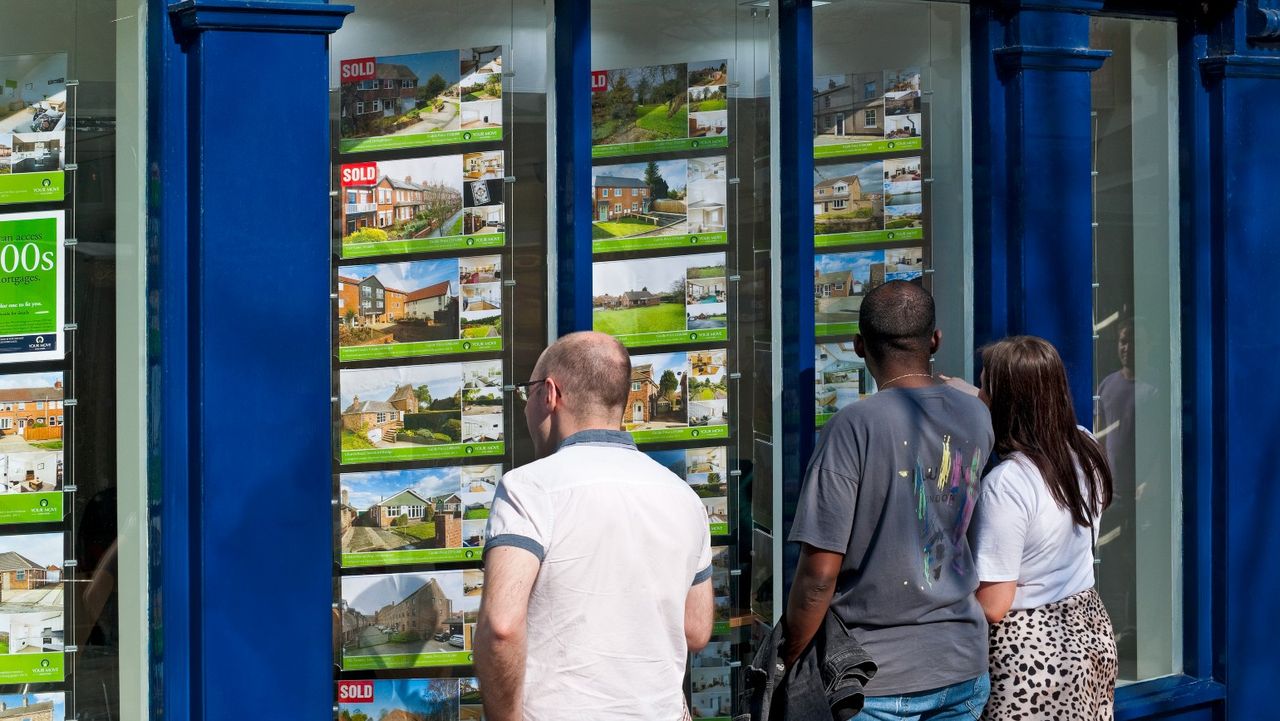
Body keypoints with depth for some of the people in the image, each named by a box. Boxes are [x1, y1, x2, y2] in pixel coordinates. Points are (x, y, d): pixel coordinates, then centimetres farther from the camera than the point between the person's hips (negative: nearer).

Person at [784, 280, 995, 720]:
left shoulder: (854, 427, -18)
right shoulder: (976, 417, 0)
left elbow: (820, 573, -19)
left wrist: (788, 663, -6)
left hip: (877, 676, -5)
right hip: (962, 666, 5)